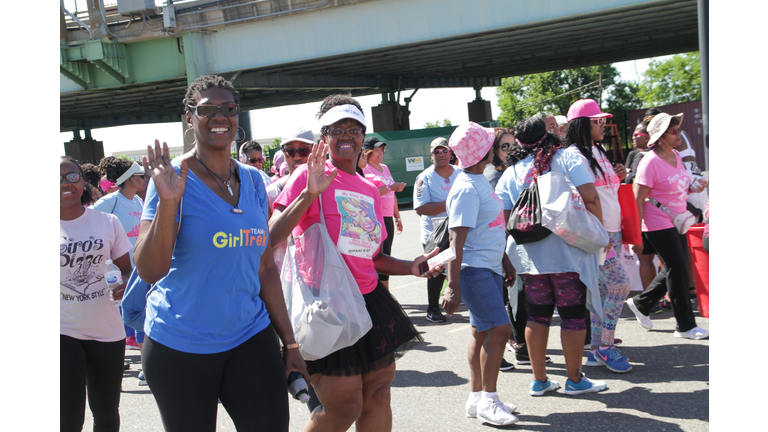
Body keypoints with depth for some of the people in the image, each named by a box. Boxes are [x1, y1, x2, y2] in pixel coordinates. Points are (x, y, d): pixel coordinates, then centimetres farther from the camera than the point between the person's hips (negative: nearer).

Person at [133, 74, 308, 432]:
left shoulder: (252, 180, 6)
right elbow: (149, 271, -19)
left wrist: (290, 342, 11)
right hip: (179, 345, -4)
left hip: (251, 338, 4)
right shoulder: (173, 179, -10)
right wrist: (168, 201, -31)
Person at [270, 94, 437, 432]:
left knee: (378, 395, 9)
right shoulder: (310, 175, -7)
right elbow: (271, 238, -18)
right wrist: (309, 194, -26)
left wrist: (410, 267, 4)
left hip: (369, 300, 7)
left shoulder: (370, 191, 13)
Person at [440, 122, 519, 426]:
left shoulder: (480, 181, 12)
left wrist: (505, 260, 26)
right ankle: (487, 401, -2)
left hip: (490, 268, 9)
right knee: (500, 330, -11)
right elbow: (457, 241, -22)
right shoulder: (466, 189, -18)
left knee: (483, 333, 11)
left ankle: (477, 397, 19)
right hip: (474, 270, -9)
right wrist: (453, 286, -24)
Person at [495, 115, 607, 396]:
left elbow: (503, 218, 6)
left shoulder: (510, 173, 8)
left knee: (537, 315, 12)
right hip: (568, 252, -4)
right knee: (572, 314, 5)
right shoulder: (568, 159, -1)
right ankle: (575, 380, 13)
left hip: (528, 255, 4)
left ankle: (539, 380, 19)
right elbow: (590, 199, -10)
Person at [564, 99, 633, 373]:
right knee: (620, 284, -13)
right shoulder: (574, 155, -10)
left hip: (612, 230, 9)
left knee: (602, 290, 8)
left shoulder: (598, 152, 17)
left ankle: (596, 349, 14)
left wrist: (617, 178, 7)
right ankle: (605, 347, -3)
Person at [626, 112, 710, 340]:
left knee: (674, 270, 12)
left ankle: (641, 303, 29)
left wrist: (692, 189, 0)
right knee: (677, 270, -5)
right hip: (658, 225, -8)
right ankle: (685, 326, 5)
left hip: (676, 223, 8)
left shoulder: (676, 156, 8)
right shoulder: (650, 162, -17)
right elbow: (637, 200, -18)